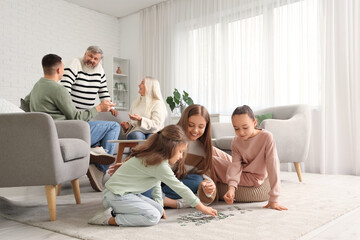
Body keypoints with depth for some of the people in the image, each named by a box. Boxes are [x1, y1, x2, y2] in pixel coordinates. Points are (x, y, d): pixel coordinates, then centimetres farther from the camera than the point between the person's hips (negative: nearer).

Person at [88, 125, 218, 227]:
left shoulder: (153, 156, 10)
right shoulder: (160, 165, -20)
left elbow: (157, 184, 15)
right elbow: (180, 188, -16)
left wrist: (160, 205, 9)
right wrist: (203, 208, -7)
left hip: (124, 193, 10)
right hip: (117, 195, -10)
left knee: (158, 210, 6)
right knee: (153, 216, -20)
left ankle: (116, 210, 7)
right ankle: (110, 219, -14)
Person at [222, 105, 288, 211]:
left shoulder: (266, 137, -26)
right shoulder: (236, 142, -11)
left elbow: (273, 167, -29)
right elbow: (236, 165, -21)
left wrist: (273, 199, -33)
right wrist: (231, 187, -41)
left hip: (253, 178, -5)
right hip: (241, 172, 5)